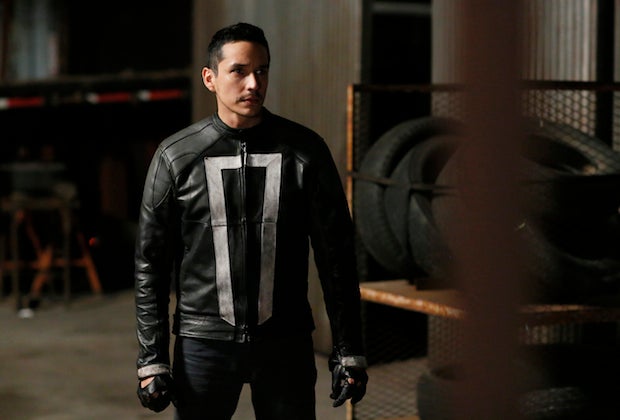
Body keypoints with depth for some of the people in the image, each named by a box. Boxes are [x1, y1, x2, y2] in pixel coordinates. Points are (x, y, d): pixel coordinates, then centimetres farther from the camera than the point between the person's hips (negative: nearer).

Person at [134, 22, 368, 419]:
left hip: (286, 343, 1)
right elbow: (152, 264, 2)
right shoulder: (177, 157, -1)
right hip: (204, 343, 0)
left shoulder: (305, 150, 0)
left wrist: (349, 352, 0)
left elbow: (336, 256, 2)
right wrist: (152, 359, -2)